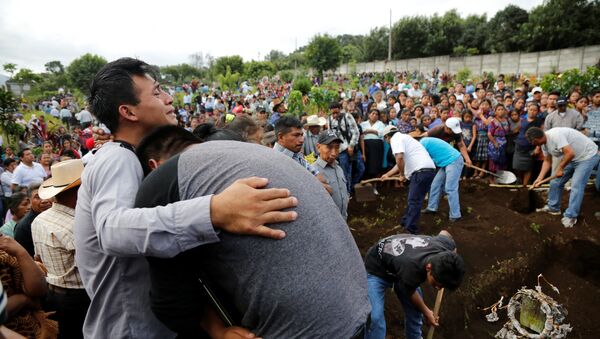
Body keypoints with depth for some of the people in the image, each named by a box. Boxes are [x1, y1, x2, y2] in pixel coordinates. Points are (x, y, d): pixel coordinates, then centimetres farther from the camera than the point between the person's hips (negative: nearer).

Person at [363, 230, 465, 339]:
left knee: (415, 308, 10)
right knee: (375, 317, -19)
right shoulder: (410, 271, -42)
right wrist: (426, 312, 5)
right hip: (376, 268, -6)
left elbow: (444, 233, 0)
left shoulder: (446, 245, -28)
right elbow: (410, 293, -15)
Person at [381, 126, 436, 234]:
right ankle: (406, 222, 33)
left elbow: (399, 158, -21)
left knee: (414, 202, -4)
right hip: (428, 169, 10)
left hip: (421, 171, -10)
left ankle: (409, 230, 1)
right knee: (413, 199, 21)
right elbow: (402, 162, 38)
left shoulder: (395, 139, -2)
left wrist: (402, 175, -6)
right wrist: (387, 174, 46)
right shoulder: (403, 137, 29)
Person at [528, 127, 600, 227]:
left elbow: (570, 153, -36)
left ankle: (570, 216, -3)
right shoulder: (544, 143, -2)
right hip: (572, 158, 9)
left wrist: (560, 168, -22)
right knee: (555, 182, 7)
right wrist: (539, 178, 0)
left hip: (588, 156, -9)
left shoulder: (555, 135, -32)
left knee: (576, 186, -13)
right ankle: (553, 207, 22)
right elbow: (547, 161, 6)